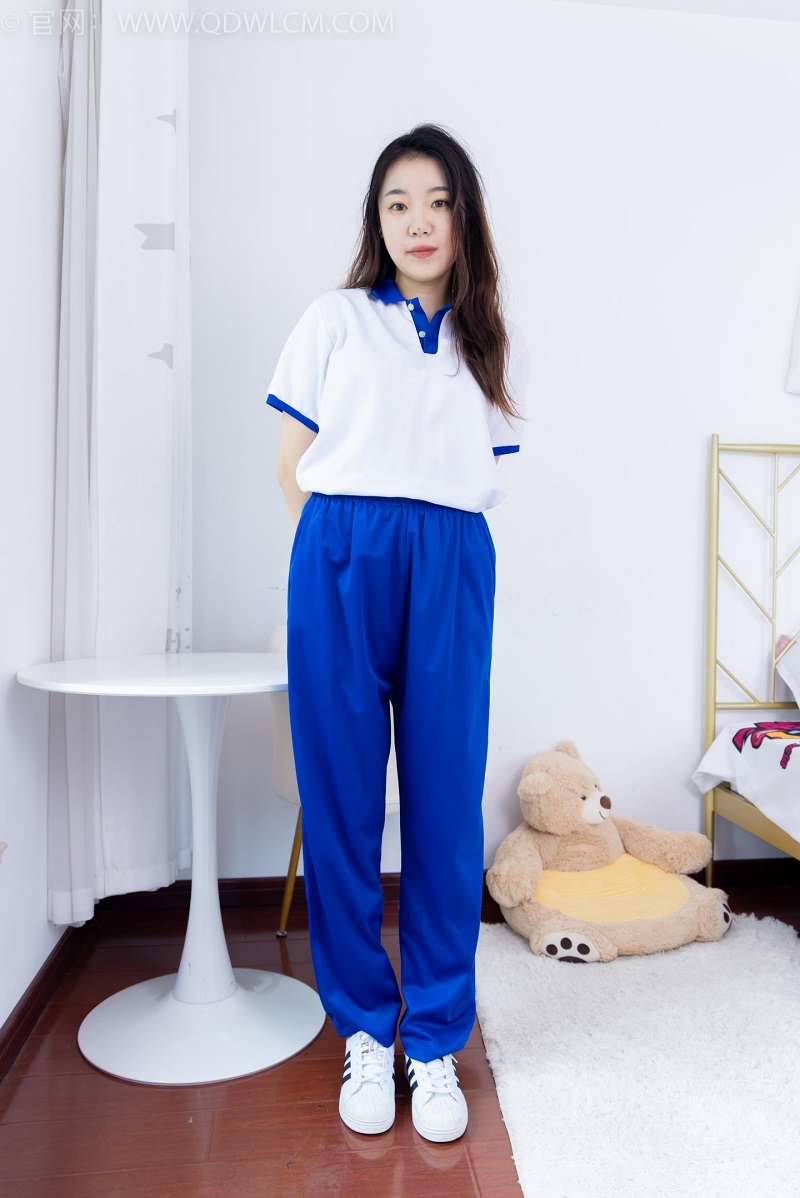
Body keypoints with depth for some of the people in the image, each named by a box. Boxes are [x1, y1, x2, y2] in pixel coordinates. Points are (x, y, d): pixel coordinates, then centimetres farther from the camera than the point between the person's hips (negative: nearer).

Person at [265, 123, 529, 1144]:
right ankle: (364, 1032, 20)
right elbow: (292, 466, 10)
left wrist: (426, 540, 6)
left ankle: (436, 1044, 18)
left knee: (445, 801, 1)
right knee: (340, 799, 2)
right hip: (339, 565, -1)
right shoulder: (334, 320, 12)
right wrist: (354, 540, 5)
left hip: (450, 572, 1)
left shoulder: (498, 344, 17)